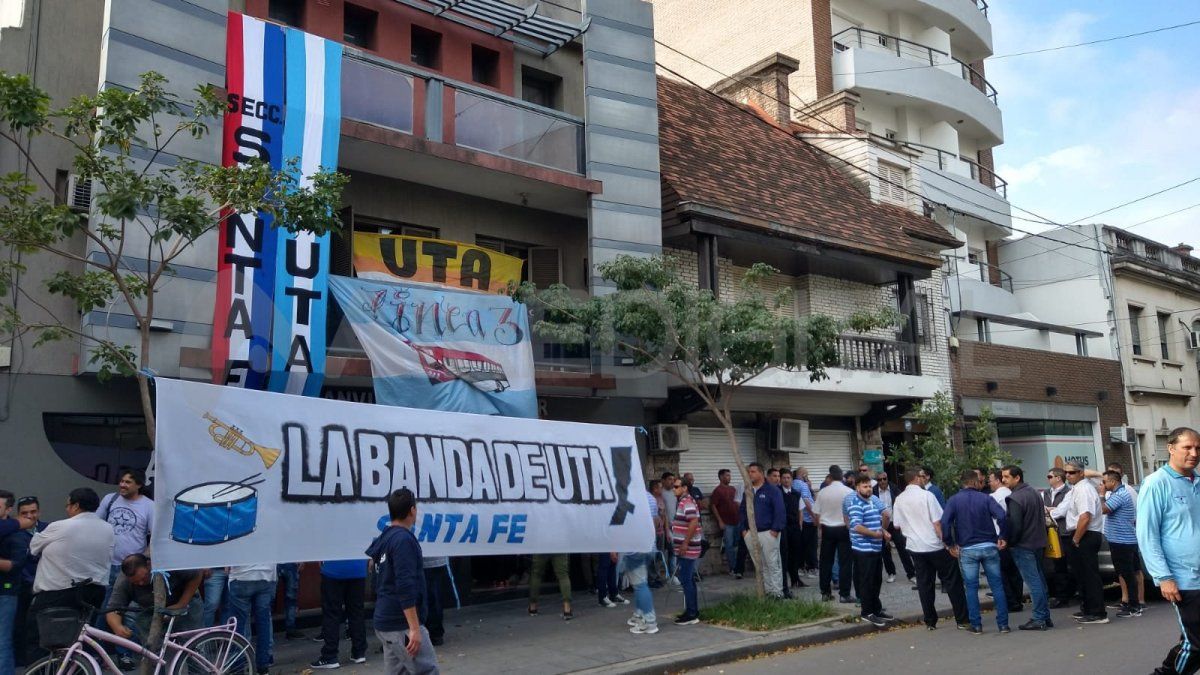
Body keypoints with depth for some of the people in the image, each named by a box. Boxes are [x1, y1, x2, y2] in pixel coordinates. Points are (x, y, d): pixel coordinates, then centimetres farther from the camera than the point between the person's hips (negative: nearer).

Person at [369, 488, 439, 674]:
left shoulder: (384, 538, 11)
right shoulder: (404, 539, -17)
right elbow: (405, 587, -23)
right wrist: (414, 629, -24)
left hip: (386, 622, 9)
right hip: (402, 625, -9)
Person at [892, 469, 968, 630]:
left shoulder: (899, 499, 3)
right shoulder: (926, 495, -12)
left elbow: (896, 526, 9)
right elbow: (937, 522, -14)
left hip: (915, 547, 5)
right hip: (935, 546, -4)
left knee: (924, 585, 10)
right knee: (952, 582, 6)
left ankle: (930, 622, 13)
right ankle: (963, 620, 9)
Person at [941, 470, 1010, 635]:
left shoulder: (954, 500, 1)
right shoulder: (985, 498, 1)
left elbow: (945, 522, -11)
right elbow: (1002, 516, -14)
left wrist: (950, 544, -1)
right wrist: (1002, 537, -3)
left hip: (967, 549, 0)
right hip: (989, 547, 0)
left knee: (971, 587, 6)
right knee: (997, 585, 9)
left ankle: (976, 625, 8)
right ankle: (1003, 624, 10)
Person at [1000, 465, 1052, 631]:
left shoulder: (1015, 498, -19)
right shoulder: (1034, 493, 11)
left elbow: (1015, 525, -21)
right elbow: (1041, 519, 17)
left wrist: (1008, 543, -8)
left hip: (1023, 545, -9)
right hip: (1039, 543, 9)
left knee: (1033, 582, -5)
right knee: (1040, 579, 14)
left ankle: (1039, 619, -2)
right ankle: (1045, 617, 20)